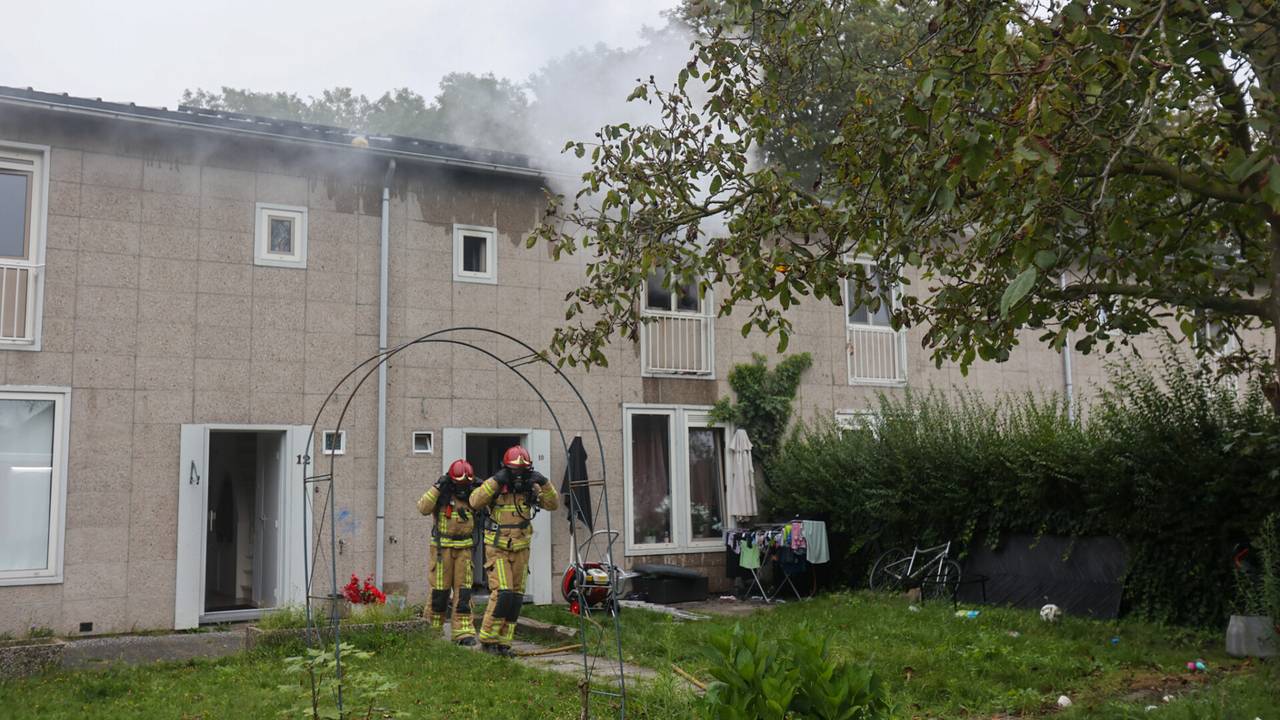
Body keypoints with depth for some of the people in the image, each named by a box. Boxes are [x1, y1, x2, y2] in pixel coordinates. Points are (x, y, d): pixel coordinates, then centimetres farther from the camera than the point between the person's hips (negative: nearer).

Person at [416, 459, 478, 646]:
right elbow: (423, 508, -18)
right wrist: (437, 487, -24)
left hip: (464, 548, 3)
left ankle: (464, 631, -2)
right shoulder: (441, 494, -4)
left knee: (463, 590, -2)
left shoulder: (471, 494, 7)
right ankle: (432, 628, 17)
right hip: (442, 547, -3)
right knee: (440, 589, 2)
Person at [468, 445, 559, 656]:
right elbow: (475, 502, -27)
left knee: (516, 598, 6)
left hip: (521, 550, 5)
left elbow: (553, 504, -4)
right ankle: (487, 639, -2)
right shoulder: (496, 487, -11)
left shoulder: (530, 489, 0)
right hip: (497, 549, -5)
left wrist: (544, 484, -17)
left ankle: (503, 642, 16)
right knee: (502, 593, -15)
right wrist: (495, 481, -31)